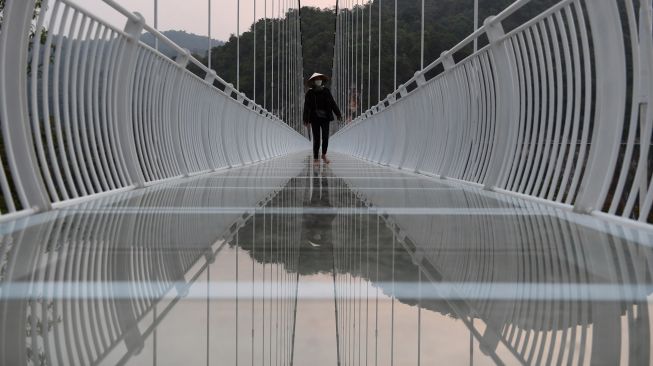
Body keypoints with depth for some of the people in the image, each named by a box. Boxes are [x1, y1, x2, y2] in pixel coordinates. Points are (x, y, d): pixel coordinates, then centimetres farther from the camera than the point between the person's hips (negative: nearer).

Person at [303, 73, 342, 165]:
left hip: (325, 117, 2)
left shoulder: (326, 91, 5)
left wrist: (338, 114, 6)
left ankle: (324, 155, 24)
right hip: (315, 118, -2)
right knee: (316, 138, -1)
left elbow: (332, 103, 8)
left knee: (325, 137, 2)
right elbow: (306, 107, -2)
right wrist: (306, 119, -6)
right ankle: (315, 158, 9)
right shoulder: (309, 93, -2)